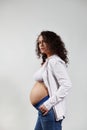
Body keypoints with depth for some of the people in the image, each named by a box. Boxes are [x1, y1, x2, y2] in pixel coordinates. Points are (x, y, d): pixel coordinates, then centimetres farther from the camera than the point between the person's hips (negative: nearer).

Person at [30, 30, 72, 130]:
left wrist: (49, 103, -22)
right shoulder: (47, 61, 16)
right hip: (43, 110, 10)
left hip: (49, 109, -10)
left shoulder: (55, 61, -13)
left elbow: (66, 85, -22)